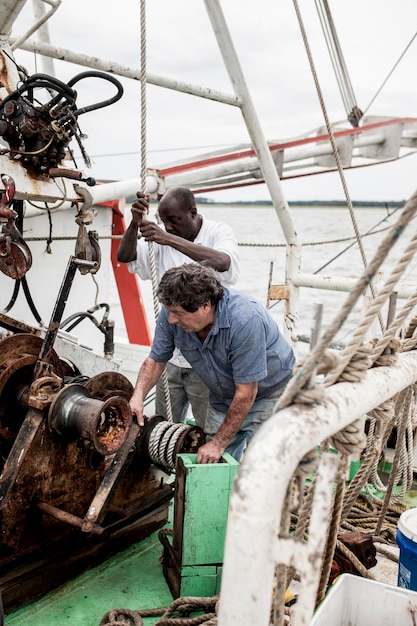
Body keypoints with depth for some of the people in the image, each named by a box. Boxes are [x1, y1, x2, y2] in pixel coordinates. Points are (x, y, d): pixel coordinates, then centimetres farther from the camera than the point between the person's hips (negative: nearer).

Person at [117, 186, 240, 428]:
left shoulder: (219, 232, -8)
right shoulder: (162, 236, 3)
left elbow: (224, 263, -30)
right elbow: (125, 257, -6)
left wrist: (171, 240, -38)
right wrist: (135, 222, -24)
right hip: (170, 354, 4)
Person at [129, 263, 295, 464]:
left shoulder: (245, 319, -35)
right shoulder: (172, 311, -19)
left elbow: (246, 394, -28)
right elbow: (156, 359, -3)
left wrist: (219, 443, -20)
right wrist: (138, 395, -20)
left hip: (270, 392, -5)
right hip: (224, 397, 5)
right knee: (211, 464, 3)